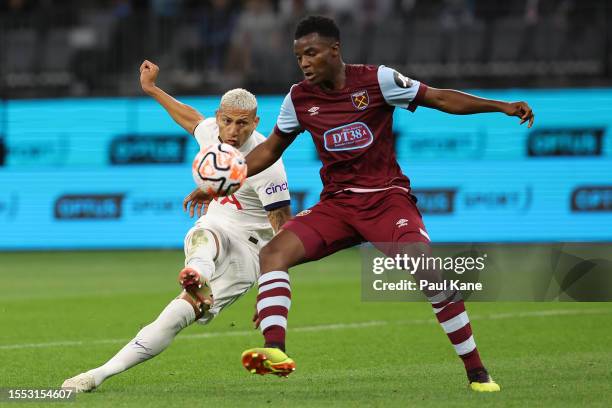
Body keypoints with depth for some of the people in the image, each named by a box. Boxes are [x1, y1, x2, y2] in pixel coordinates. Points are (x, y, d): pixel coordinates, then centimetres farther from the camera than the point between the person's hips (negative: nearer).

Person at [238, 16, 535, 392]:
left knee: (430, 275, -23)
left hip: (387, 198, -4)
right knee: (273, 254, -20)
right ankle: (276, 353, -30)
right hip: (336, 204, 4)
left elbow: (438, 98, -4)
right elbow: (270, 149, 18)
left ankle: (477, 372, -11)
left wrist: (503, 106, -11)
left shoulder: (377, 80, -7)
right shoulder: (299, 99, 4)